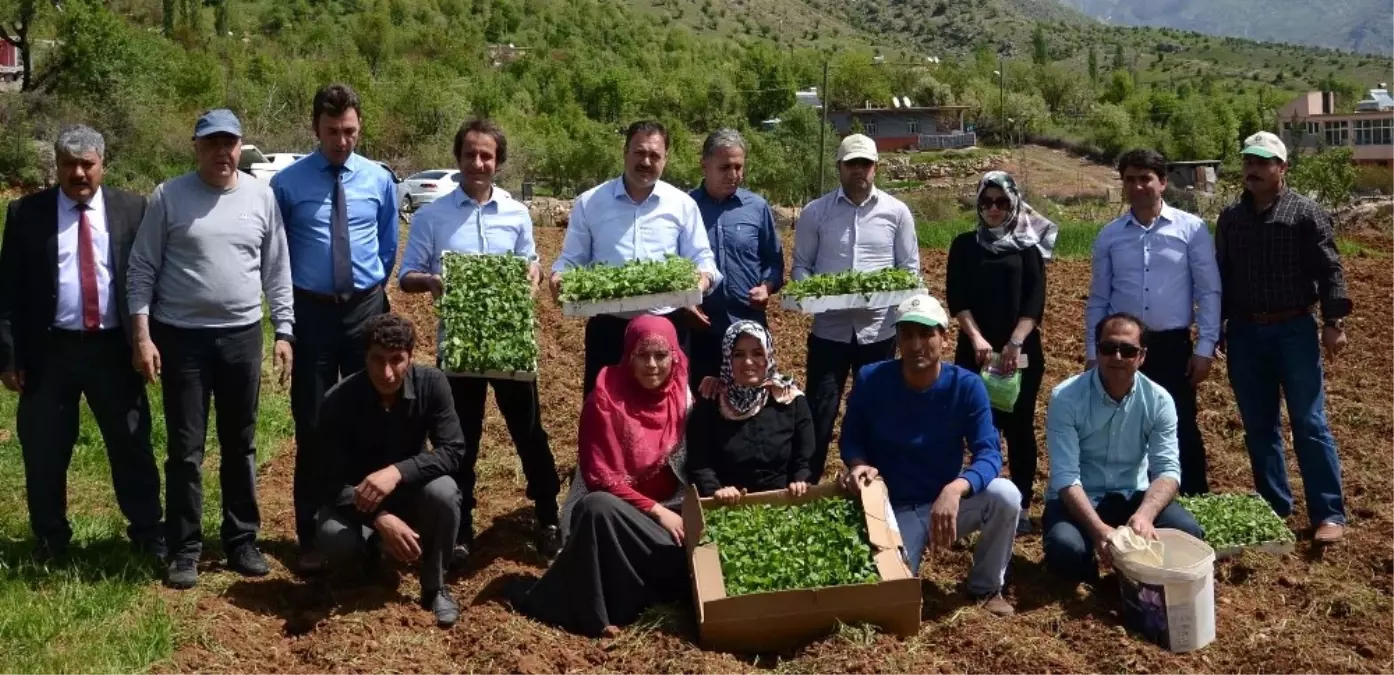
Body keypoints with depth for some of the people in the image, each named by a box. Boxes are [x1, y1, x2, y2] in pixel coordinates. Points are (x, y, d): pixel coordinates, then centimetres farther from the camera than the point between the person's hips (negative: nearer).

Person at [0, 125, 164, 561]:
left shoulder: (132, 209, 2)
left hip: (113, 348, 0)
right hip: (49, 350, 0)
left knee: (132, 445, 8)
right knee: (44, 452, 10)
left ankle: (149, 533, 23)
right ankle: (50, 539, 28)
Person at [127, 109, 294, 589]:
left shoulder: (261, 197, 3)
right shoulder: (169, 197, -4)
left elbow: (277, 272, 7)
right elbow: (142, 271, -3)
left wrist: (283, 332, 2)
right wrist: (142, 336, -9)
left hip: (242, 336, 2)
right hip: (181, 337, -2)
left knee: (240, 446, 11)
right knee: (185, 449, 4)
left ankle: (242, 540, 23)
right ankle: (185, 549, 15)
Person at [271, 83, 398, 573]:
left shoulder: (379, 180, 3)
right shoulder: (287, 183, -5)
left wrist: (374, 285, 12)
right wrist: (288, 305, 5)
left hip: (366, 309, 2)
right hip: (312, 311, -2)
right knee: (312, 427, 4)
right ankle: (311, 536, 14)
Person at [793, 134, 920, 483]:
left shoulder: (897, 212, 2)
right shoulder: (815, 212, 1)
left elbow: (911, 268, 4)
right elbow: (801, 265, 4)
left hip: (879, 329, 1)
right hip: (830, 328, -1)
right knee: (820, 411, 1)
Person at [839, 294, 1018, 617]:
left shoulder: (967, 386, -15)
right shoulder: (870, 380, -13)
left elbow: (989, 453, -22)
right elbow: (851, 438, -1)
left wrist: (955, 489, -42)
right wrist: (859, 464, -26)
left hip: (947, 501, 1)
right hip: (893, 509, -1)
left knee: (1005, 495, -29)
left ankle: (987, 587, -1)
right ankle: (913, 545, 18)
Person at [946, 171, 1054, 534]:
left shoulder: (1028, 246, 4)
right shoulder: (964, 245, 7)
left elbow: (1035, 301, -5)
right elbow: (956, 298, -1)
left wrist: (1015, 343, -18)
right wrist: (976, 338, -15)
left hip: (1022, 350, -1)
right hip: (975, 349, 1)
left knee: (1019, 427, 2)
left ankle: (1021, 506, 9)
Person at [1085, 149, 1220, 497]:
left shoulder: (1192, 229, -2)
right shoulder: (1109, 236, 5)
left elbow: (1209, 292, -2)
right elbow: (1097, 300, 10)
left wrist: (1205, 348, -7)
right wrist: (1093, 355, 6)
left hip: (1173, 346, -2)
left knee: (1182, 432, 4)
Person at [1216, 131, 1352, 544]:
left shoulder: (1307, 214, -3)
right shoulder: (1231, 218, 9)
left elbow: (1330, 271, -6)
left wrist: (1334, 322, -12)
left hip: (1294, 330, -4)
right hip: (1244, 333, 4)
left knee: (1309, 424, -4)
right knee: (1259, 427, 9)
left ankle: (1329, 514, 1)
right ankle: (1274, 507, 20)